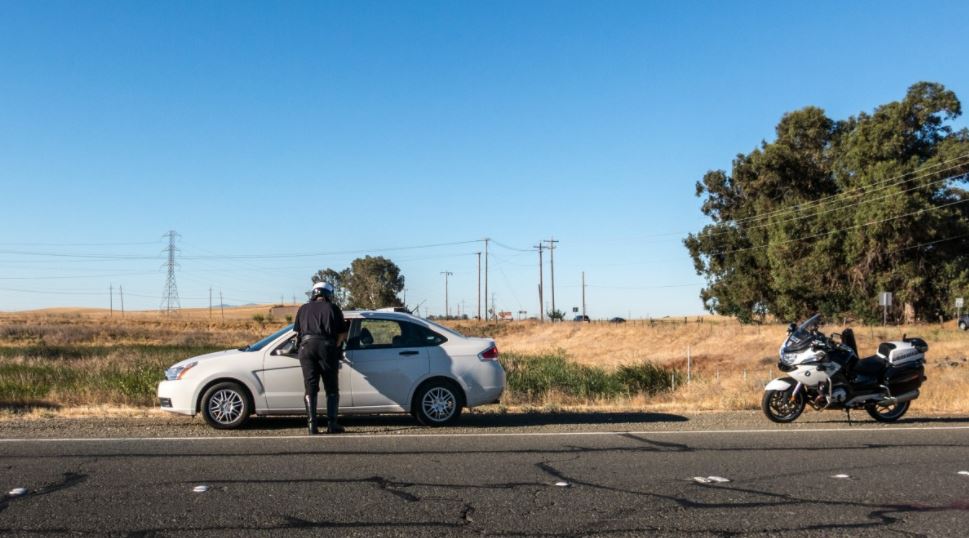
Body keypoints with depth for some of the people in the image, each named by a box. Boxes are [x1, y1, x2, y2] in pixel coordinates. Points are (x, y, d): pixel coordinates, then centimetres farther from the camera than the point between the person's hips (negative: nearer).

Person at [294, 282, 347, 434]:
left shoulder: (303, 309, 17)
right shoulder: (333, 308, 8)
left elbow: (297, 332, 13)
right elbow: (342, 334, 5)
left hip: (306, 347, 2)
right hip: (326, 347, -2)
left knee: (310, 389, 5)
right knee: (331, 389, 6)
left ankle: (312, 425, -1)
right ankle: (331, 424, 0)